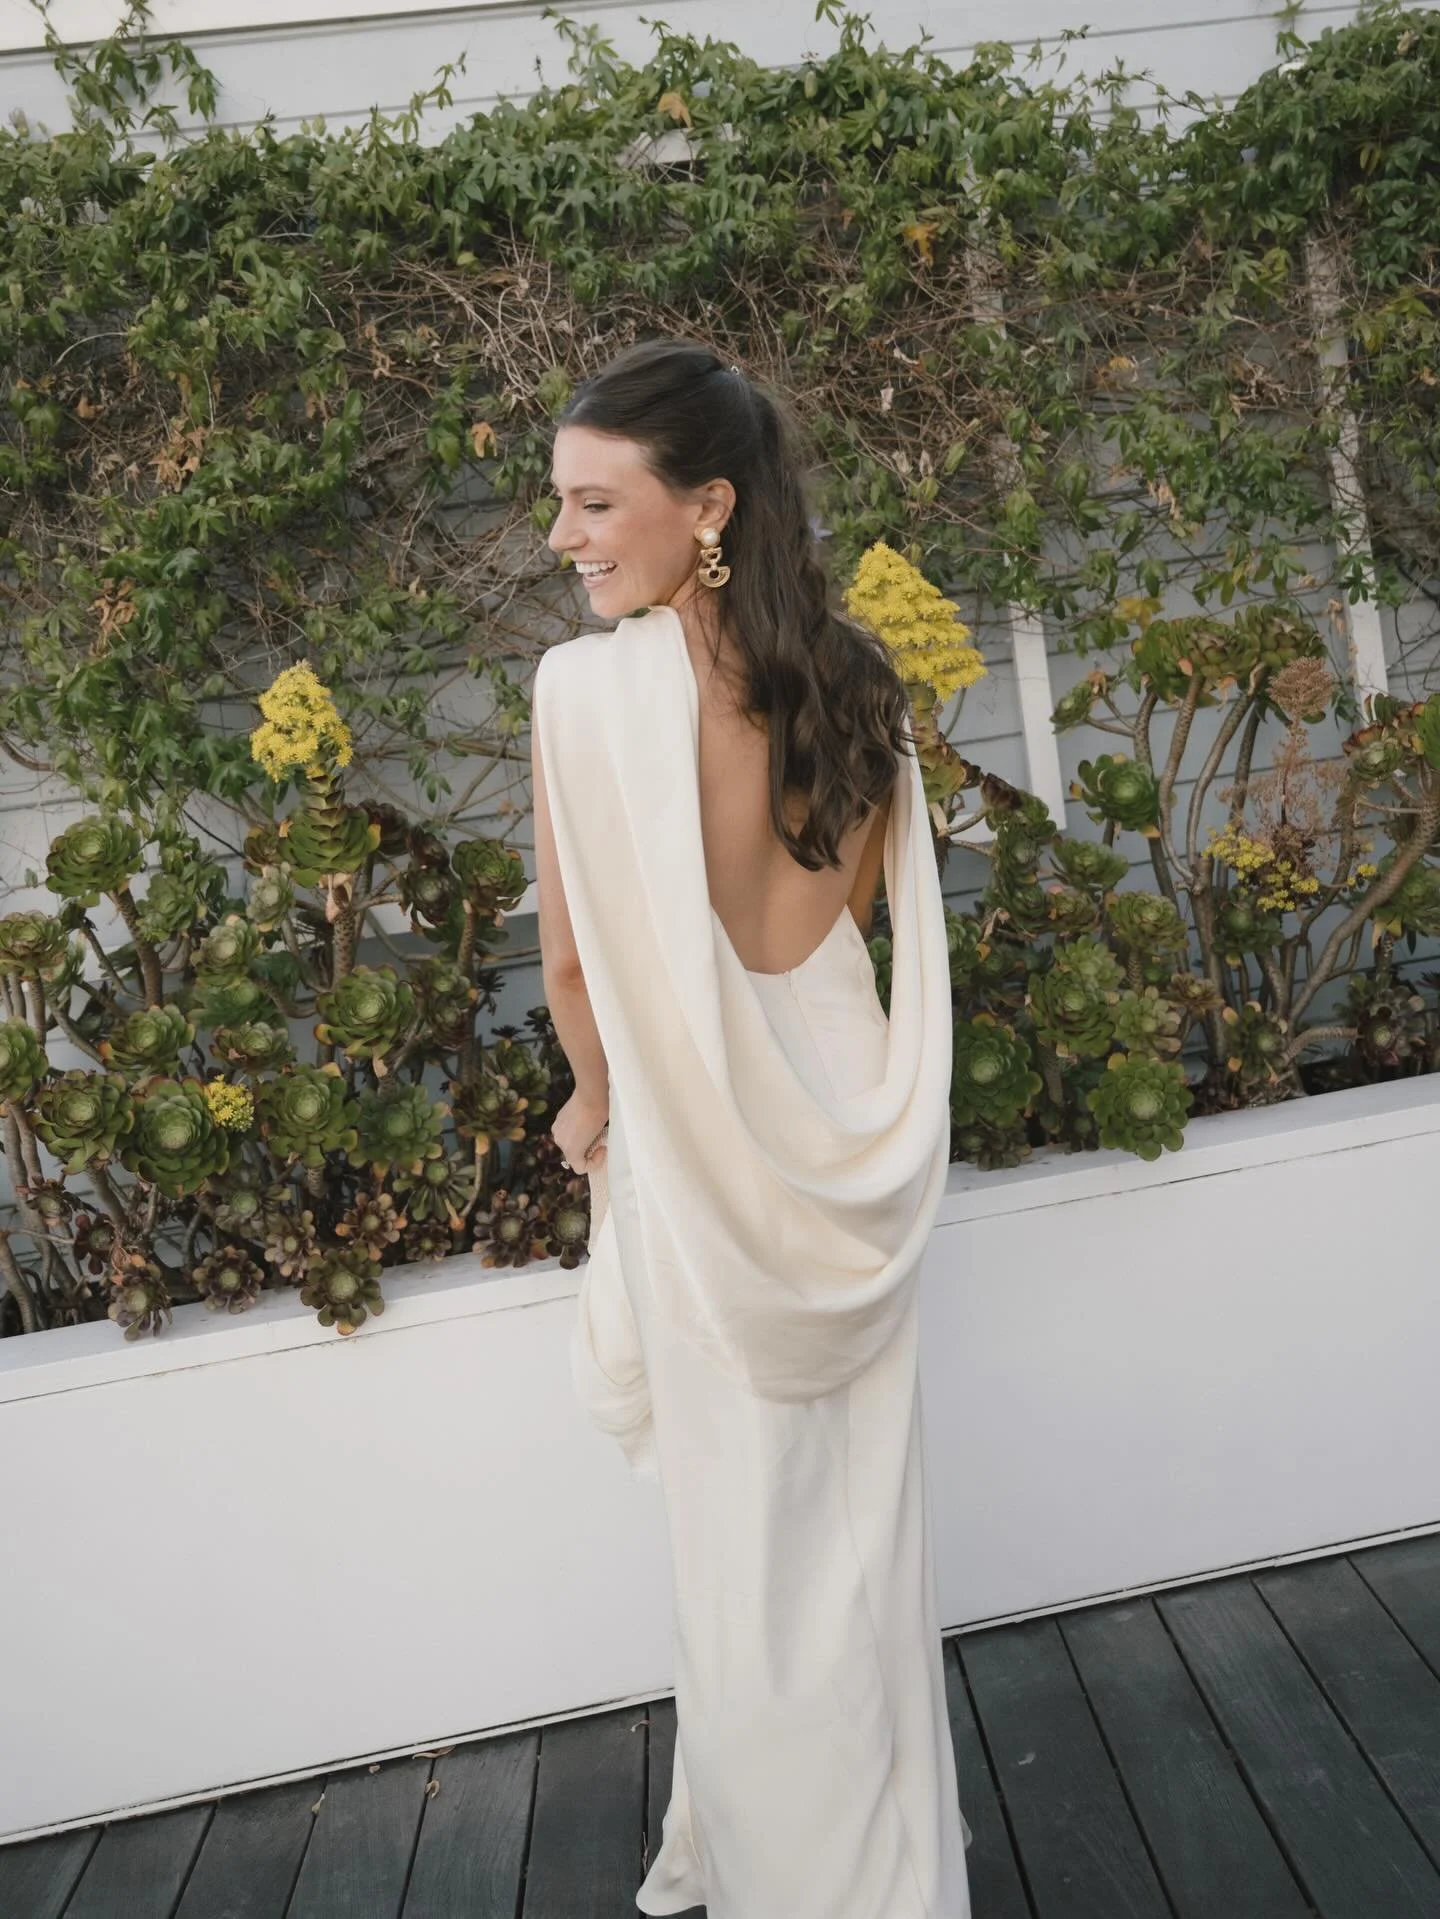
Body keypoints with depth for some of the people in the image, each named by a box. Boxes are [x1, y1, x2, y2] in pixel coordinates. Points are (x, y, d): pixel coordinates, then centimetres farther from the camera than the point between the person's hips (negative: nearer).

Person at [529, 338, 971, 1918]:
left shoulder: (587, 686, -20)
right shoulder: (854, 681, -3)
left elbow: (572, 965, -12)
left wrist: (599, 1103, 7)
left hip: (705, 1155, -5)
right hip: (853, 1124, 5)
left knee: (745, 1540, 14)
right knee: (863, 1524, 20)